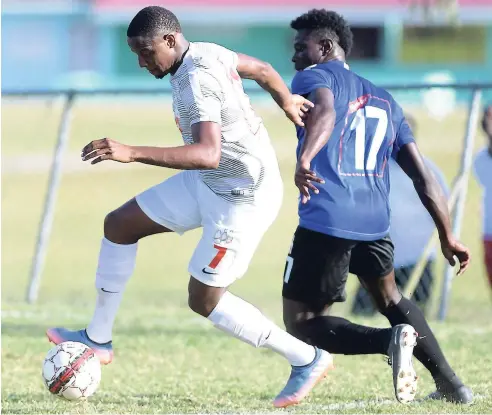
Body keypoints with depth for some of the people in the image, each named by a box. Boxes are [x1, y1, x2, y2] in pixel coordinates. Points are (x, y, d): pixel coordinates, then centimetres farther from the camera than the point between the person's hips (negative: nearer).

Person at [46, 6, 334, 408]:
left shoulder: (195, 81, -30)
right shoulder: (207, 52, -1)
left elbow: (208, 155, -43)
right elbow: (261, 68, 16)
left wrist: (132, 153, -50)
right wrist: (286, 100, 35)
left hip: (244, 198, -10)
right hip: (208, 183, 10)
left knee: (204, 300, -2)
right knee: (119, 224, 9)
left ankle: (307, 360, 11)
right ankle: (98, 338, 19)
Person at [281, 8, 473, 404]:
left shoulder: (314, 77, 6)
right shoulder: (385, 101, 24)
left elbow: (324, 111, -21)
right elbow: (423, 176, 20)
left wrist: (304, 159, -38)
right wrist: (447, 236, 25)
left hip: (325, 221, -6)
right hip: (375, 223, 7)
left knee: (302, 323, 4)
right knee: (390, 298, 33)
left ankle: (389, 341, -20)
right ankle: (451, 383, 25)